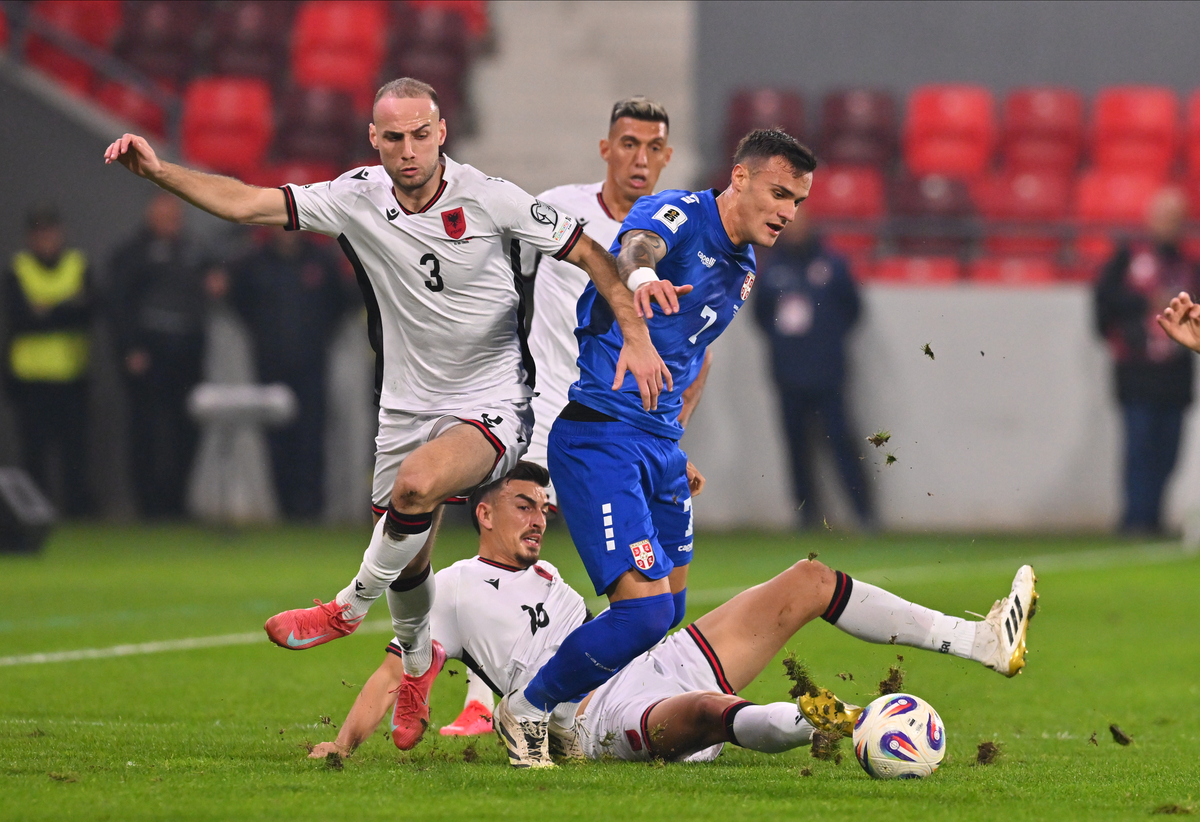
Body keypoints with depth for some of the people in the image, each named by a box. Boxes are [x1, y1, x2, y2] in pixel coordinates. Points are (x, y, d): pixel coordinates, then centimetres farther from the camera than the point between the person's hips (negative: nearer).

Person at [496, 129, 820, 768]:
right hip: (598, 437, -9)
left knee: (673, 614, 11)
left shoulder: (742, 269, 15)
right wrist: (640, 274, -61)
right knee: (645, 610, -18)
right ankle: (529, 709, 2)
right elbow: (638, 245, -37)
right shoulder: (680, 213, -12)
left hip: (660, 446, 9)